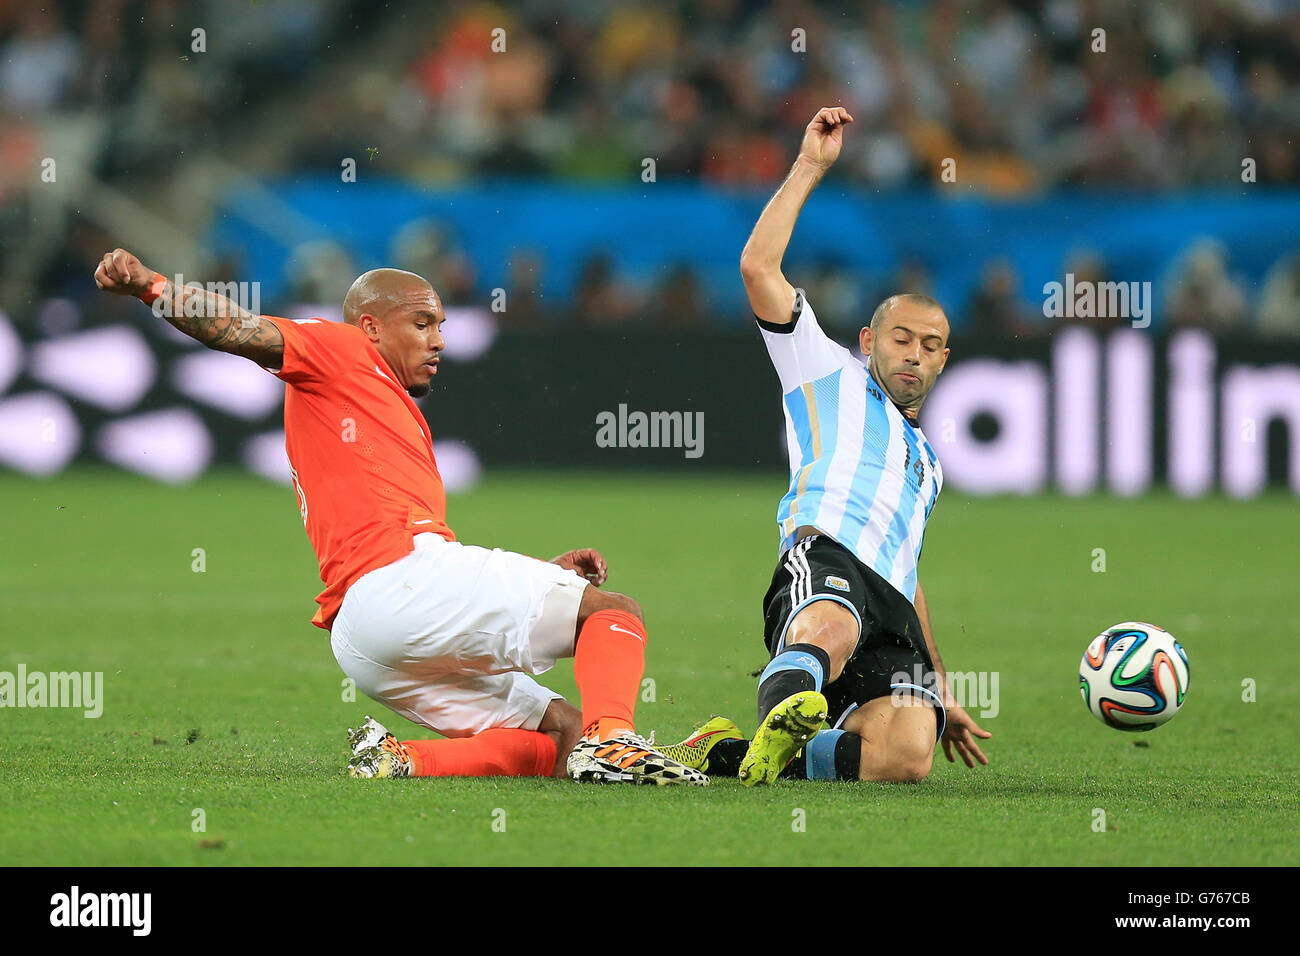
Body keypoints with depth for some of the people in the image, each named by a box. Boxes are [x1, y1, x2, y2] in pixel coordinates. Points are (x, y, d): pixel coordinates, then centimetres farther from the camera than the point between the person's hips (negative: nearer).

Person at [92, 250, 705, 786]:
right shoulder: (342, 351, 10)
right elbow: (241, 331, -6)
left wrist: (543, 577, 23)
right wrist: (147, 286, -24)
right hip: (404, 573, -9)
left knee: (562, 735, 6)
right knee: (614, 611, -5)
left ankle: (402, 762, -12)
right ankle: (612, 740, -32)